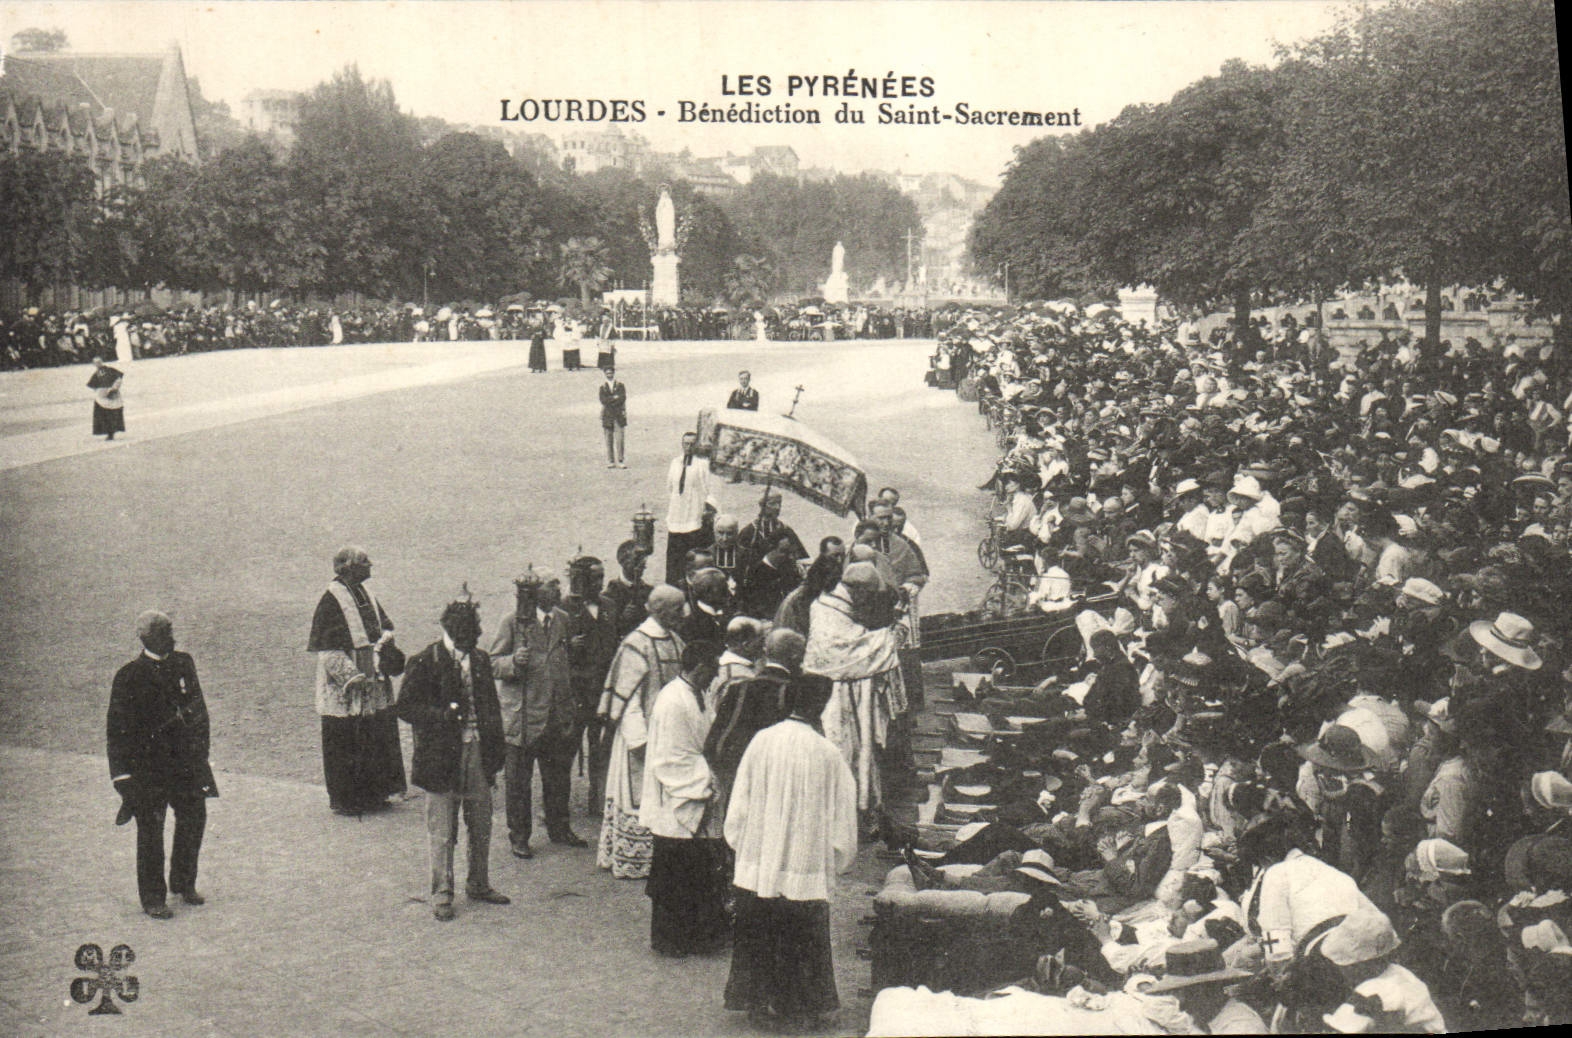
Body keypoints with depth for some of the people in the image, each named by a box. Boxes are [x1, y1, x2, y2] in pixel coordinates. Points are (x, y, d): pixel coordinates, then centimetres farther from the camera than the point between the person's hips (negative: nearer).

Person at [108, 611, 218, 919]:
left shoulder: (183, 663, 5)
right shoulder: (129, 676, -10)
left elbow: (199, 708, 14)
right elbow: (119, 728, -9)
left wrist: (200, 750, 10)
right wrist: (123, 773, -12)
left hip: (185, 758, 5)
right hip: (147, 763, -5)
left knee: (194, 817, 11)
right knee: (150, 830, 1)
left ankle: (184, 884, 31)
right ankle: (153, 898, 14)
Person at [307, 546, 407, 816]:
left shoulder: (366, 594, 10)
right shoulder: (331, 599, -14)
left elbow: (385, 625, 21)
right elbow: (326, 647, -17)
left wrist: (385, 640, -3)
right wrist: (351, 677, -23)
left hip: (374, 682, 8)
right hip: (345, 688, -8)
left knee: (377, 738, 13)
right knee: (346, 741, -1)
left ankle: (374, 792, 25)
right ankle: (344, 800, 9)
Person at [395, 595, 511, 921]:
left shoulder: (480, 661, 11)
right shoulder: (425, 662, -7)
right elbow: (406, 706, -8)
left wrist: (497, 747, 9)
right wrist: (443, 715, -22)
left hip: (478, 752, 5)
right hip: (442, 756, -5)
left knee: (481, 826, 12)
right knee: (441, 829, 1)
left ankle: (479, 885, 27)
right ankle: (441, 893, 12)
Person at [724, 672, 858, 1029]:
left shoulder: (762, 741, -6)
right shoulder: (828, 753, -11)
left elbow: (739, 804, 0)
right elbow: (840, 819, -5)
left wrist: (742, 845, 13)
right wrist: (836, 858, 10)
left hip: (758, 864, 2)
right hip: (806, 871, -2)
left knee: (758, 938, 13)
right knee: (801, 941, 11)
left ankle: (759, 1002, 19)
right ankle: (799, 1005, 17)